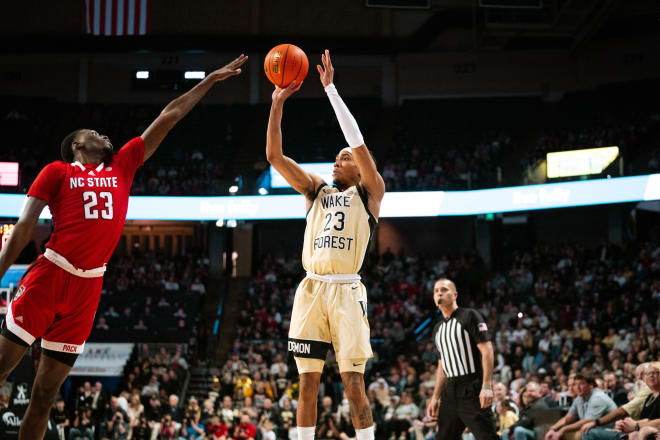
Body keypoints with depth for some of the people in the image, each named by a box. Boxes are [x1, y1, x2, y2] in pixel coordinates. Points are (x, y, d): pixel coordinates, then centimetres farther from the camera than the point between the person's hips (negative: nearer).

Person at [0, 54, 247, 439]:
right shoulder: (58, 172, 6)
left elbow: (168, 118, 20)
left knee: (47, 391, 6)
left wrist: (211, 81, 24)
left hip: (88, 287, 4)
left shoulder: (122, 166, 17)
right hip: (49, 276, -4)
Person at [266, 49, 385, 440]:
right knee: (308, 381, 4)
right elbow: (274, 155, 10)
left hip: (346, 291, -4)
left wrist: (331, 88, -6)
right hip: (311, 290, 4)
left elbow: (358, 141, -6)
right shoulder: (317, 190, 19)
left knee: (354, 382, -6)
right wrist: (278, 103, 2)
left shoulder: (369, 193, 7)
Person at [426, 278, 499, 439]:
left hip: (472, 390, -7)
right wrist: (435, 398, 18)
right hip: (450, 392, 7)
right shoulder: (438, 329, 20)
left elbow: (487, 350, -11)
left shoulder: (469, 316, -3)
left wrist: (487, 386, -20)